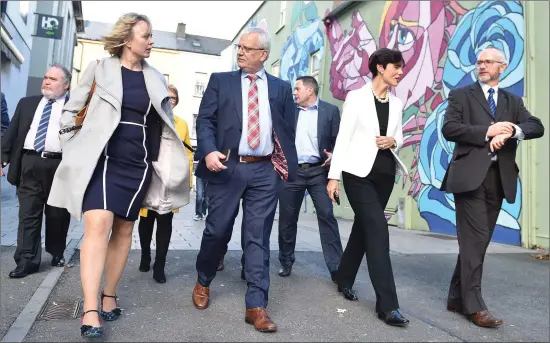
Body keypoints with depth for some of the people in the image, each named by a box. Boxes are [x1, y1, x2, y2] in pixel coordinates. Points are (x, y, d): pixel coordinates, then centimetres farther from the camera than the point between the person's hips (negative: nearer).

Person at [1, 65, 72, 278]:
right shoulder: (27, 103, 15)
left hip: (60, 165, -3)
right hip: (30, 163, 3)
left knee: (57, 215, 8)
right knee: (28, 214, 3)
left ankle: (57, 253, 26)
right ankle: (27, 260, 9)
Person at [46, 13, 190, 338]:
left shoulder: (156, 78, 10)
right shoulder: (99, 68, 3)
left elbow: (165, 124, 13)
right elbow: (71, 109, 9)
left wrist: (166, 167, 8)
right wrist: (73, 140, 3)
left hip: (137, 163, 3)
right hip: (101, 158, -3)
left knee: (124, 230, 7)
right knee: (98, 224, -17)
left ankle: (110, 295, 21)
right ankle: (90, 309, -13)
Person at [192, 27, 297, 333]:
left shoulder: (281, 88, 13)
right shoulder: (221, 81, 10)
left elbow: (288, 128, 14)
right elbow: (205, 119, 2)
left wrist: (285, 162, 5)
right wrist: (209, 151, -15)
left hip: (266, 171, 1)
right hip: (228, 167, 0)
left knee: (258, 238, 2)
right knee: (217, 231, 6)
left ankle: (256, 306, 9)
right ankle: (203, 282, 34)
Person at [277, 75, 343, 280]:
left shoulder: (330, 110, 5)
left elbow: (338, 139, 2)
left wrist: (334, 155, -16)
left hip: (318, 171, -2)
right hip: (292, 171, 3)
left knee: (327, 216, -5)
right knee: (287, 218, 7)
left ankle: (336, 267, 3)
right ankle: (286, 262, 24)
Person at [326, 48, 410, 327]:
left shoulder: (397, 103, 13)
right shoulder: (356, 97, -3)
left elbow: (399, 138, 19)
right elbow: (343, 137, -7)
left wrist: (393, 142, -6)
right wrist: (334, 175, -12)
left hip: (385, 173, 6)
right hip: (359, 172, -6)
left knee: (364, 227, 13)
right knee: (378, 231, -13)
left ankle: (344, 279, 33)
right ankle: (388, 305, -9)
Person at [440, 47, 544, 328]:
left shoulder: (513, 101, 19)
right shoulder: (461, 95, 7)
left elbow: (537, 127, 5)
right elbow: (449, 129, -8)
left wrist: (512, 130, -14)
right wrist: (487, 132, -14)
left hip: (499, 178, 5)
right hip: (470, 175, -4)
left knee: (477, 240, 8)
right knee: (474, 239, -8)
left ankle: (457, 297, 20)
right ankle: (474, 305, 0)